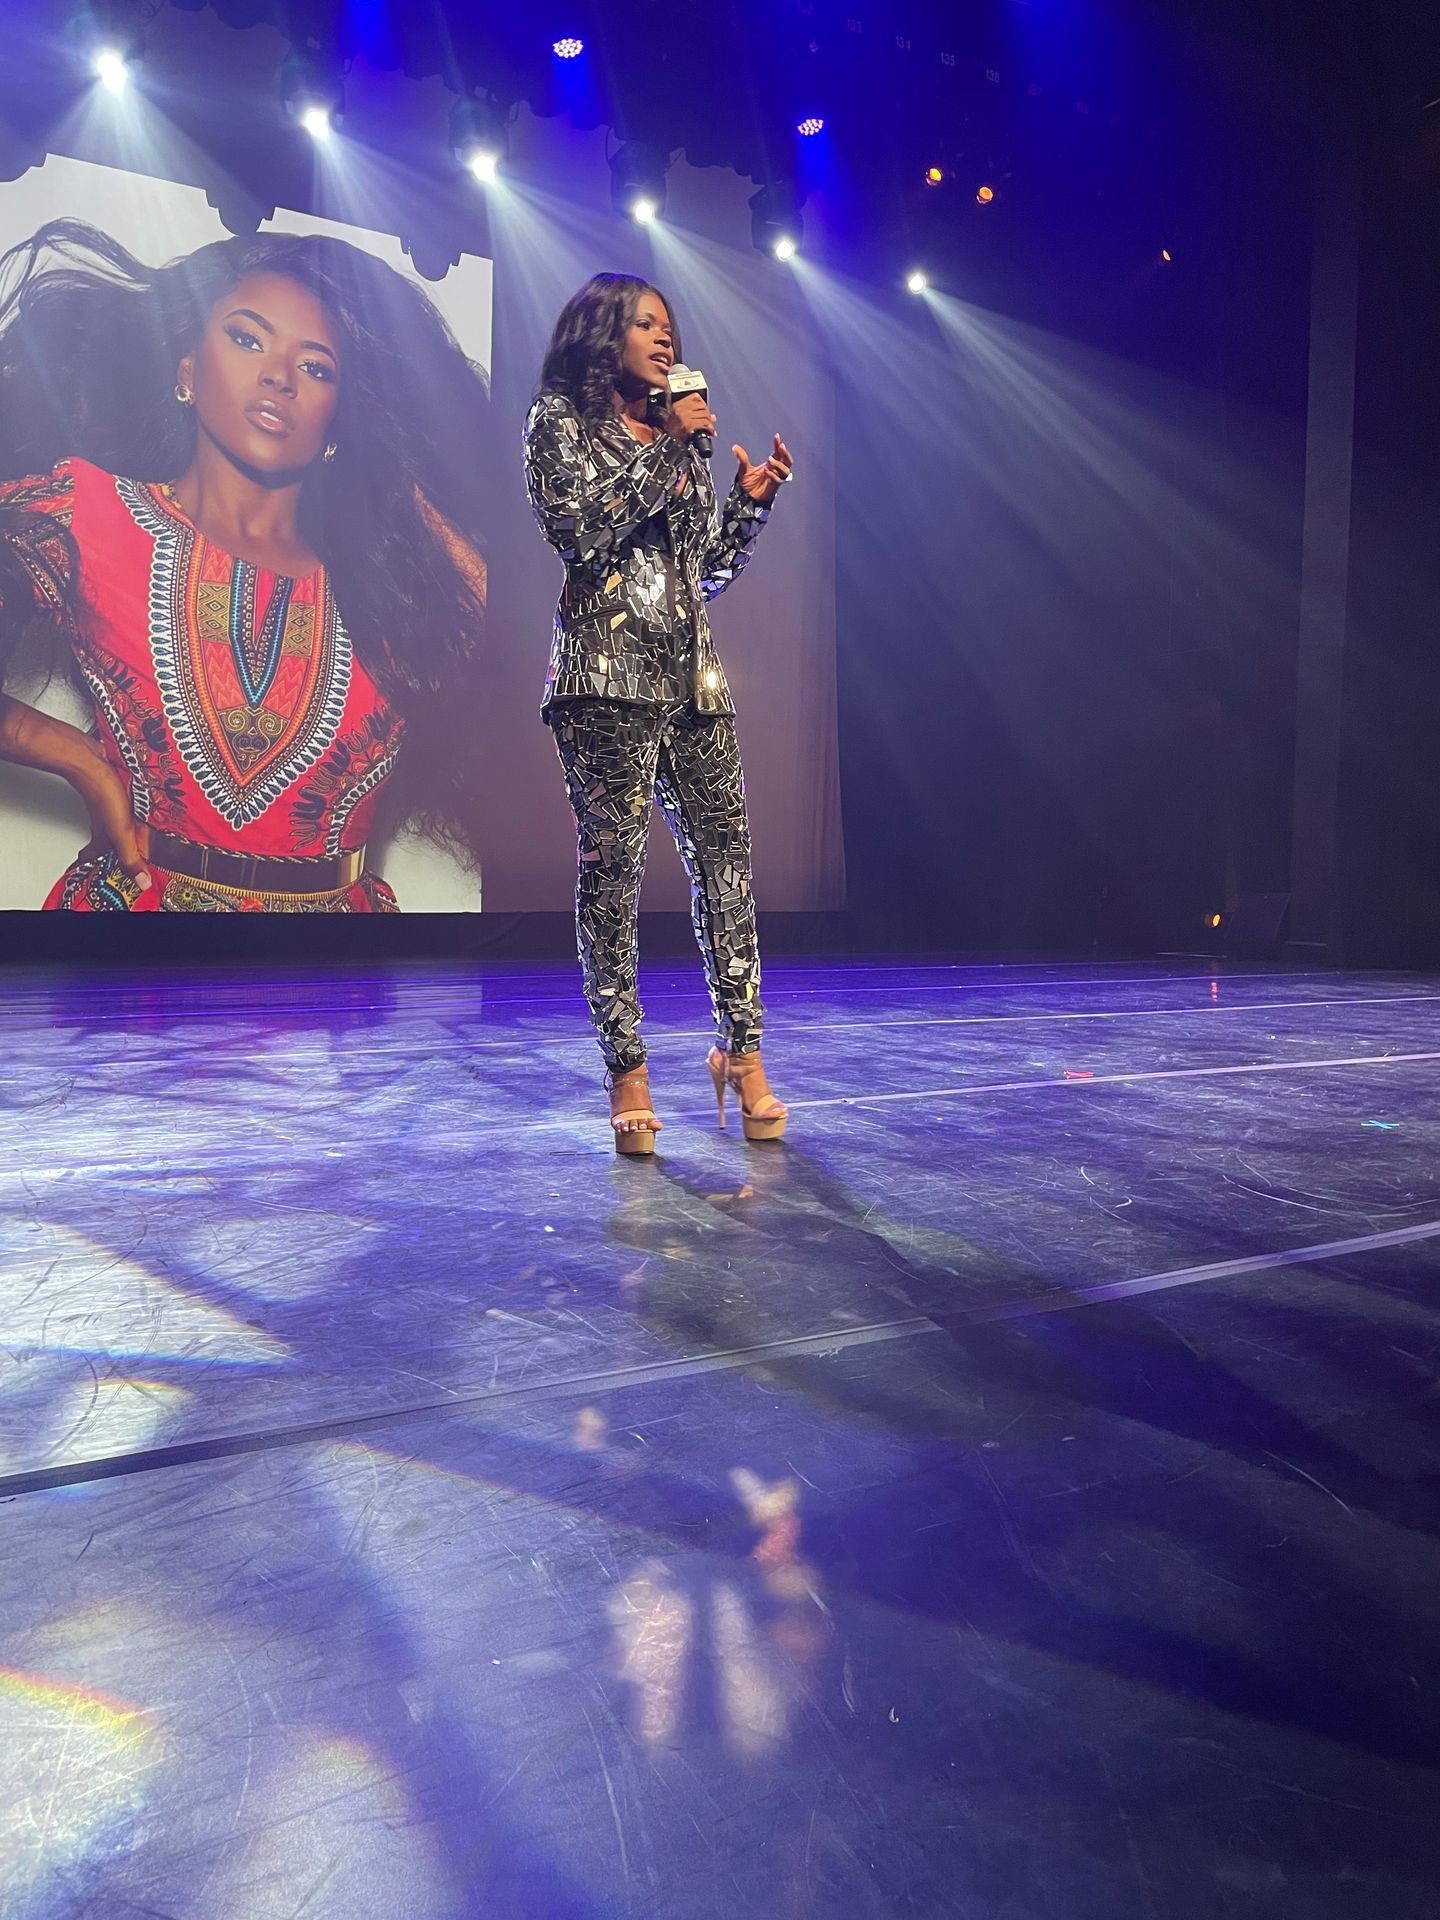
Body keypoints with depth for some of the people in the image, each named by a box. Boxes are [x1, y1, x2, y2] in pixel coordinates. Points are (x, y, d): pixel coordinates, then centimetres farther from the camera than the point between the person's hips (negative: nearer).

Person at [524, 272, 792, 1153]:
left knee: (727, 854, -1)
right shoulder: (559, 421, 9)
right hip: (609, 672, -6)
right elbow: (579, 529, -9)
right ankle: (627, 1070, -2)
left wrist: (753, 501, 11)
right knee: (613, 864, -8)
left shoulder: (680, 436, 25)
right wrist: (664, 449, -6)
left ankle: (743, 1051, 7)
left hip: (693, 673, 6)